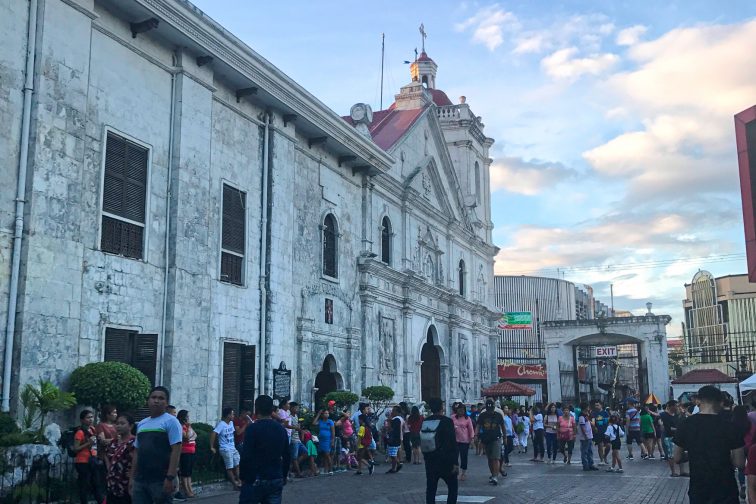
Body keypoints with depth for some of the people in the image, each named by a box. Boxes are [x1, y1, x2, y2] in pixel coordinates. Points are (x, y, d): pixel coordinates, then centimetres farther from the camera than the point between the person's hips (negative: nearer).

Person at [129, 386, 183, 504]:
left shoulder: (170, 421, -5)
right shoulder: (141, 424, 16)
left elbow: (176, 450, -12)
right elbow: (137, 452, 20)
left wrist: (170, 477, -18)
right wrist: (132, 477, 14)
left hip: (161, 480, -6)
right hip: (140, 480, 7)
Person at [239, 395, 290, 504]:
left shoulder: (252, 428, -11)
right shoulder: (281, 429, 7)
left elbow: (246, 457, -15)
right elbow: (287, 457, 12)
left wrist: (243, 477, -3)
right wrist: (284, 476, 22)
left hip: (255, 480, -5)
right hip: (276, 481, 5)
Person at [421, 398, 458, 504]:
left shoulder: (425, 422, 3)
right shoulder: (446, 421, -12)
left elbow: (422, 442, 11)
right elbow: (452, 443, -14)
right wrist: (455, 463, -12)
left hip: (429, 462, 5)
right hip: (445, 462, -5)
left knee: (430, 489, 9)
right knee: (453, 487, 7)